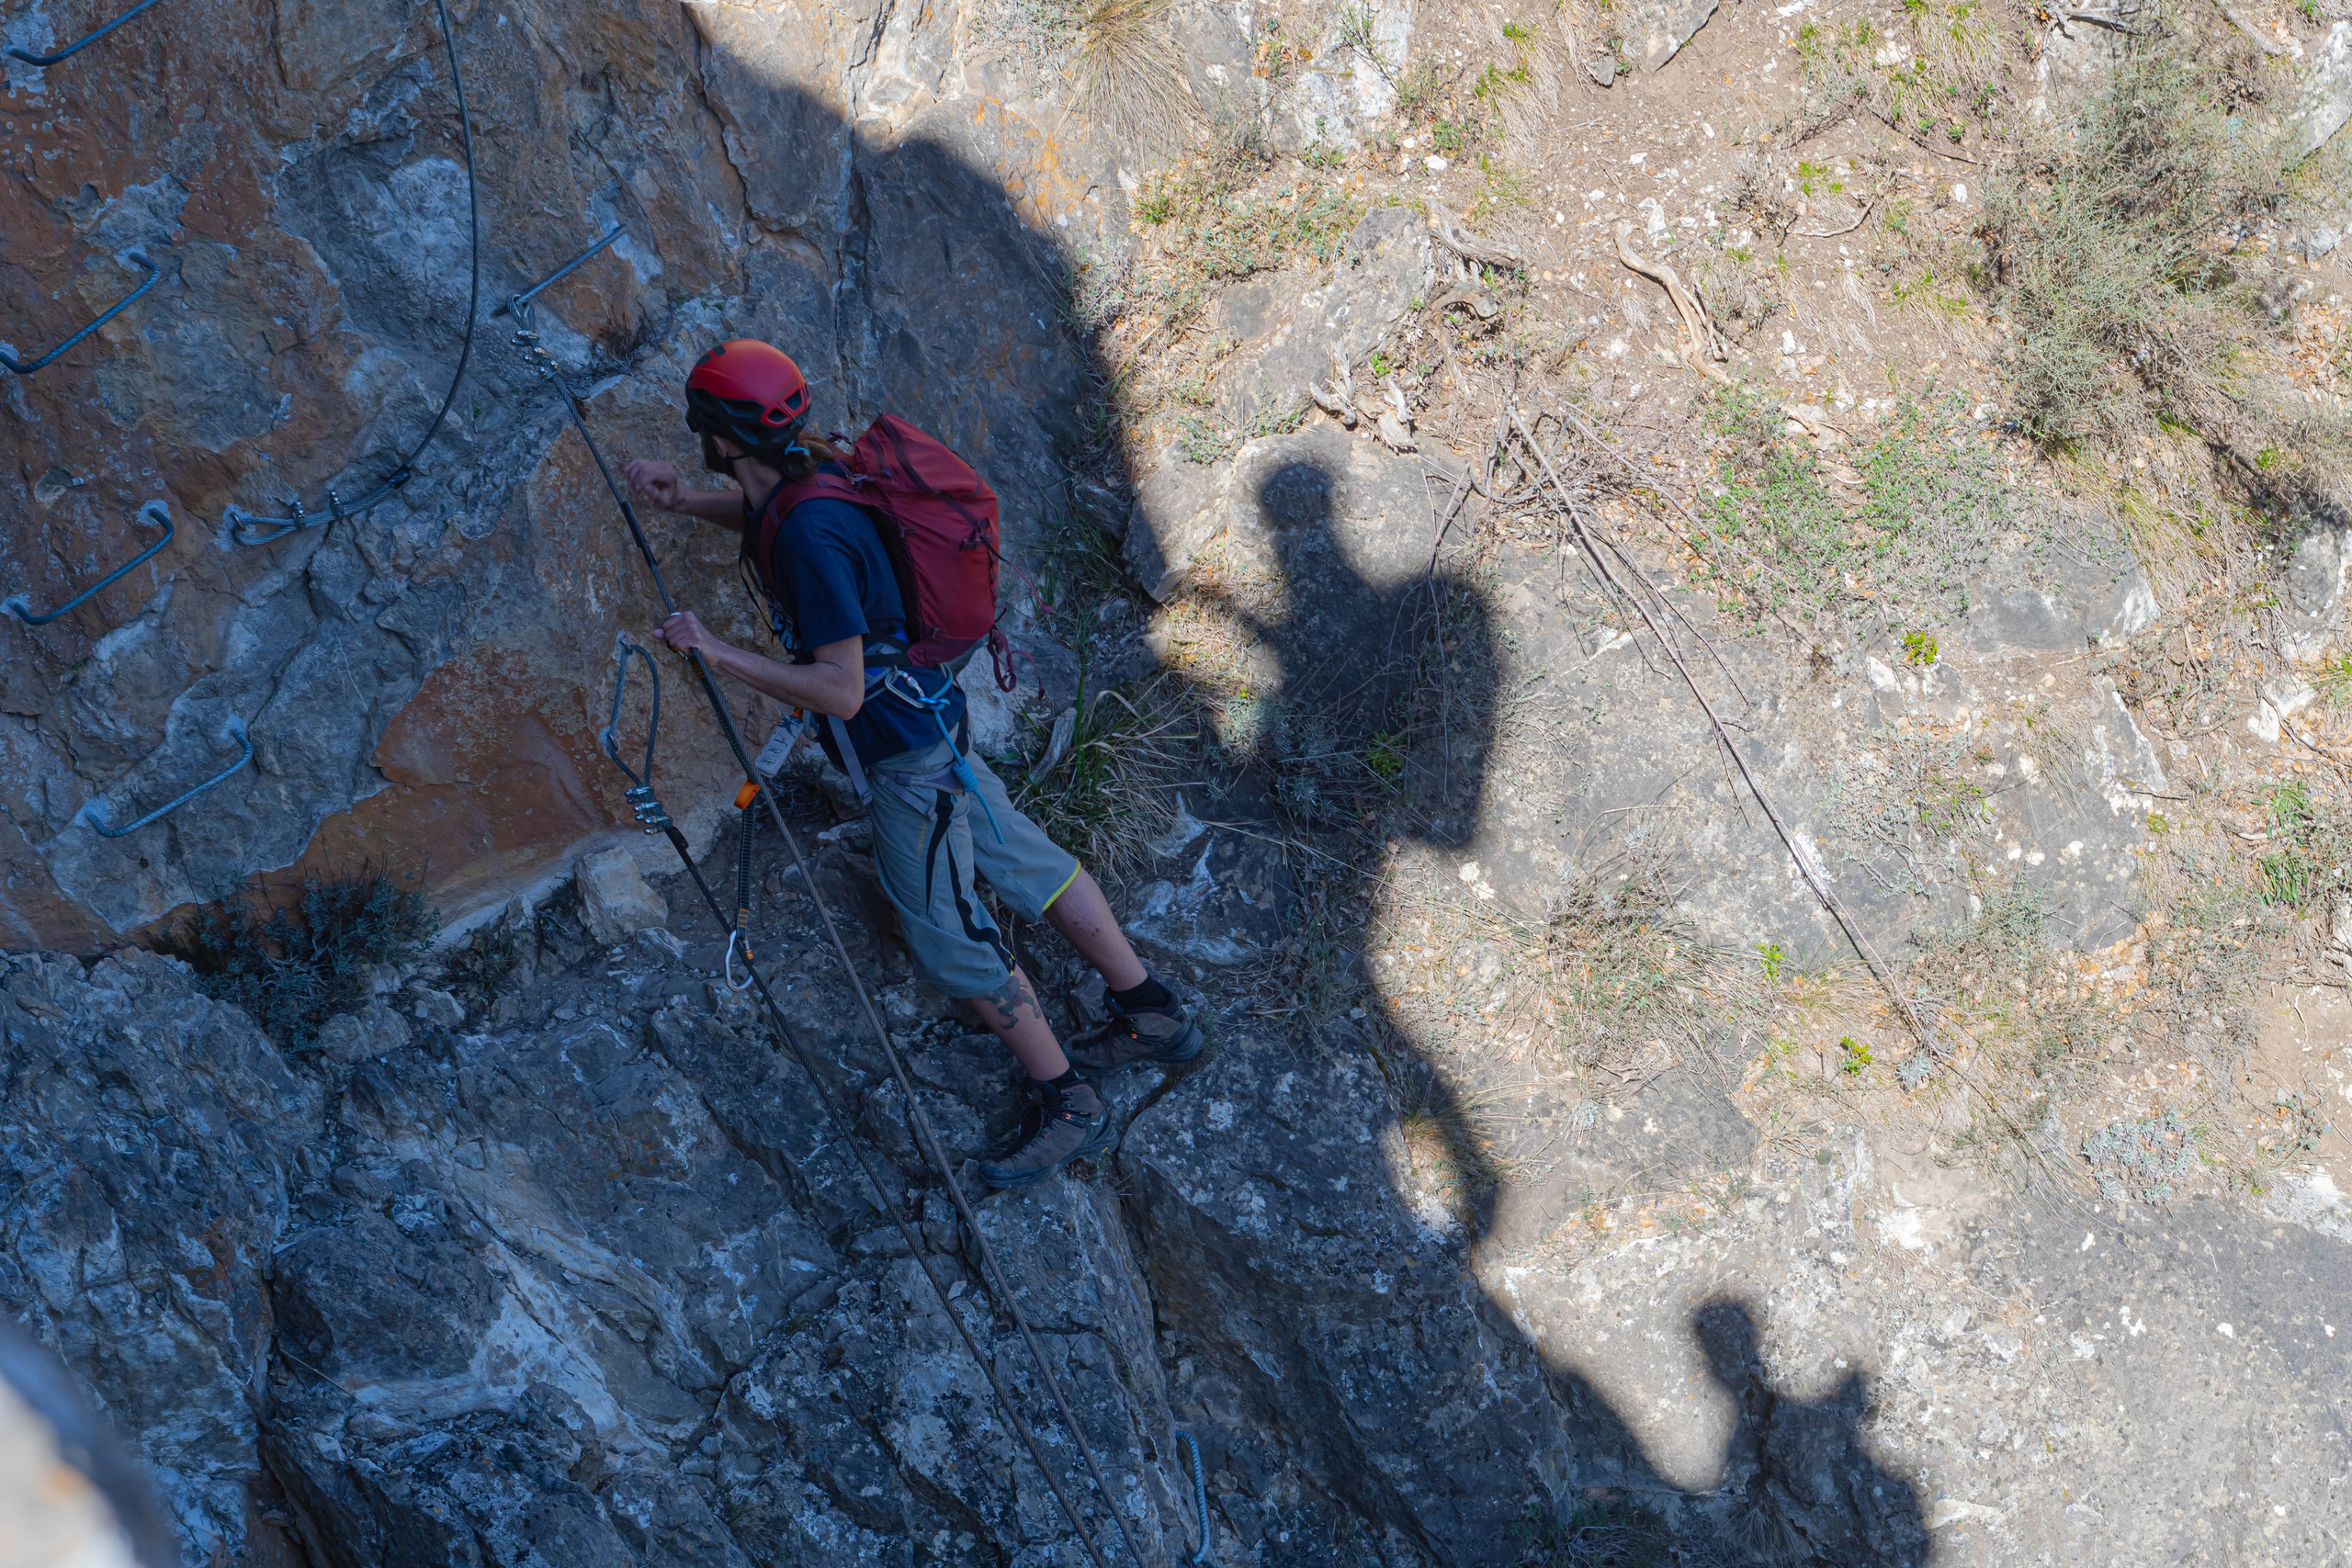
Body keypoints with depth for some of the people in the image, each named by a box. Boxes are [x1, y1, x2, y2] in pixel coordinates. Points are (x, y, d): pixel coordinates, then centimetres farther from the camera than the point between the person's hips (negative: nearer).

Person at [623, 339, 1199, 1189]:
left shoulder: (811, 536, -31)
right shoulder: (810, 470, -1)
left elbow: (839, 691, -30)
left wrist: (718, 653, -27)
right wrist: (686, 501, 14)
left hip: (900, 750, -10)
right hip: (925, 723, 10)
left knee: (950, 938, 1)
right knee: (1026, 864, 19)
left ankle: (1067, 1106, 14)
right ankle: (1154, 1014, 32)